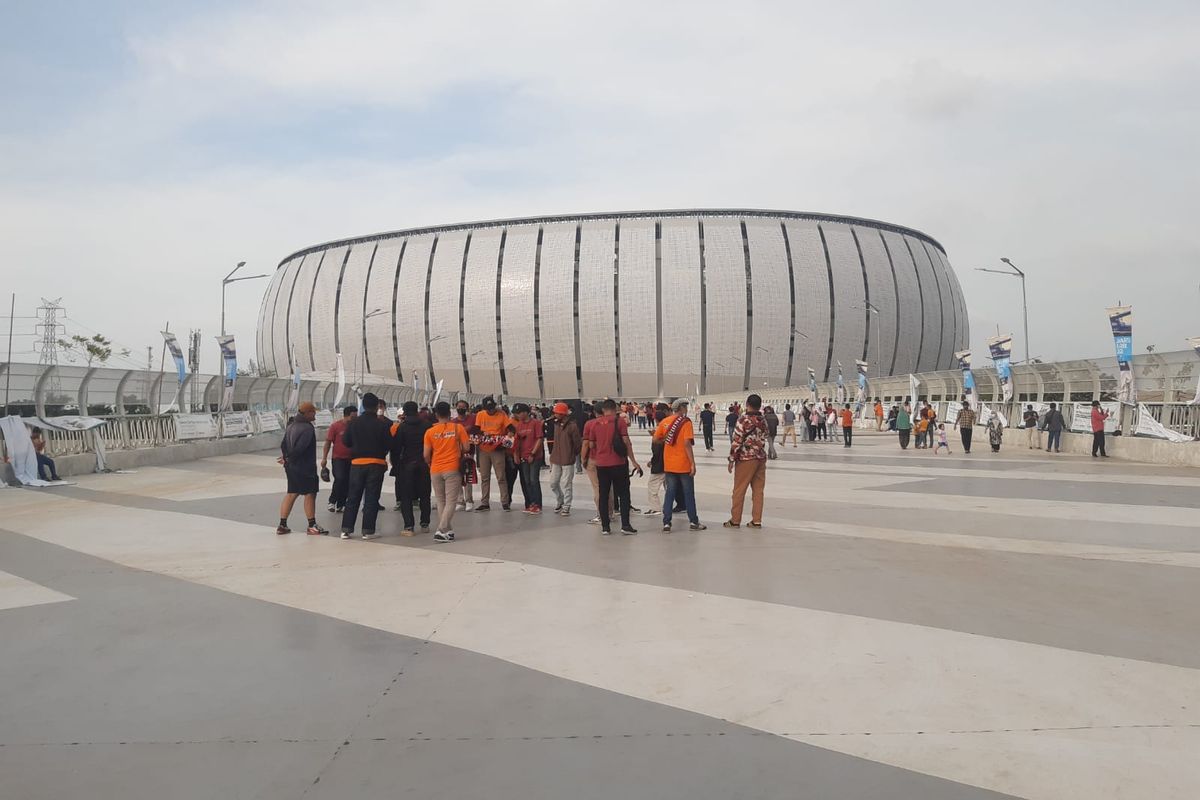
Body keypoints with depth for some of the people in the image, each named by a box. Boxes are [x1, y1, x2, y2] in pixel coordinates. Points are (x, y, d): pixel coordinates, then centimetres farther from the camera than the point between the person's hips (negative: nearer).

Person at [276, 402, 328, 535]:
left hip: (291, 466, 9)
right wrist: (288, 458, -10)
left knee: (291, 493, 15)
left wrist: (285, 456, 1)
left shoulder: (291, 425, 11)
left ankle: (282, 525, 17)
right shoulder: (308, 428, -18)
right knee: (310, 494, 0)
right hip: (304, 467, -9)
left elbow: (283, 444, 10)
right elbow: (300, 448, -24)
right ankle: (312, 526, 5)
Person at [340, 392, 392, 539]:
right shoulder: (382, 424, -8)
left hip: (357, 462, 2)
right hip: (377, 464, -2)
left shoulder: (354, 422, -1)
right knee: (371, 498, 3)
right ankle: (368, 530, 3)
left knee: (353, 497, 10)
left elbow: (346, 442, 5)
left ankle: (346, 529, 8)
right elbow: (389, 445, -6)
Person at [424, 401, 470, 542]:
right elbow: (466, 448, -3)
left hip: (435, 470, 2)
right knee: (451, 502, 0)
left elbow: (426, 454, -1)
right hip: (453, 469, -2)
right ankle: (441, 531, -11)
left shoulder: (430, 431, 0)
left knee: (441, 502, 13)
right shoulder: (458, 428, -3)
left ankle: (448, 531, 15)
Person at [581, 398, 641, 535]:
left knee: (603, 495, 9)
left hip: (601, 464, 3)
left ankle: (605, 526, 9)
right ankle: (625, 525, 2)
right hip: (618, 463, -3)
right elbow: (626, 442, -9)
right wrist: (634, 461, -5)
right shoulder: (619, 421, -5)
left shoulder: (594, 423, 4)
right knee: (623, 494, 6)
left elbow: (591, 445, 9)